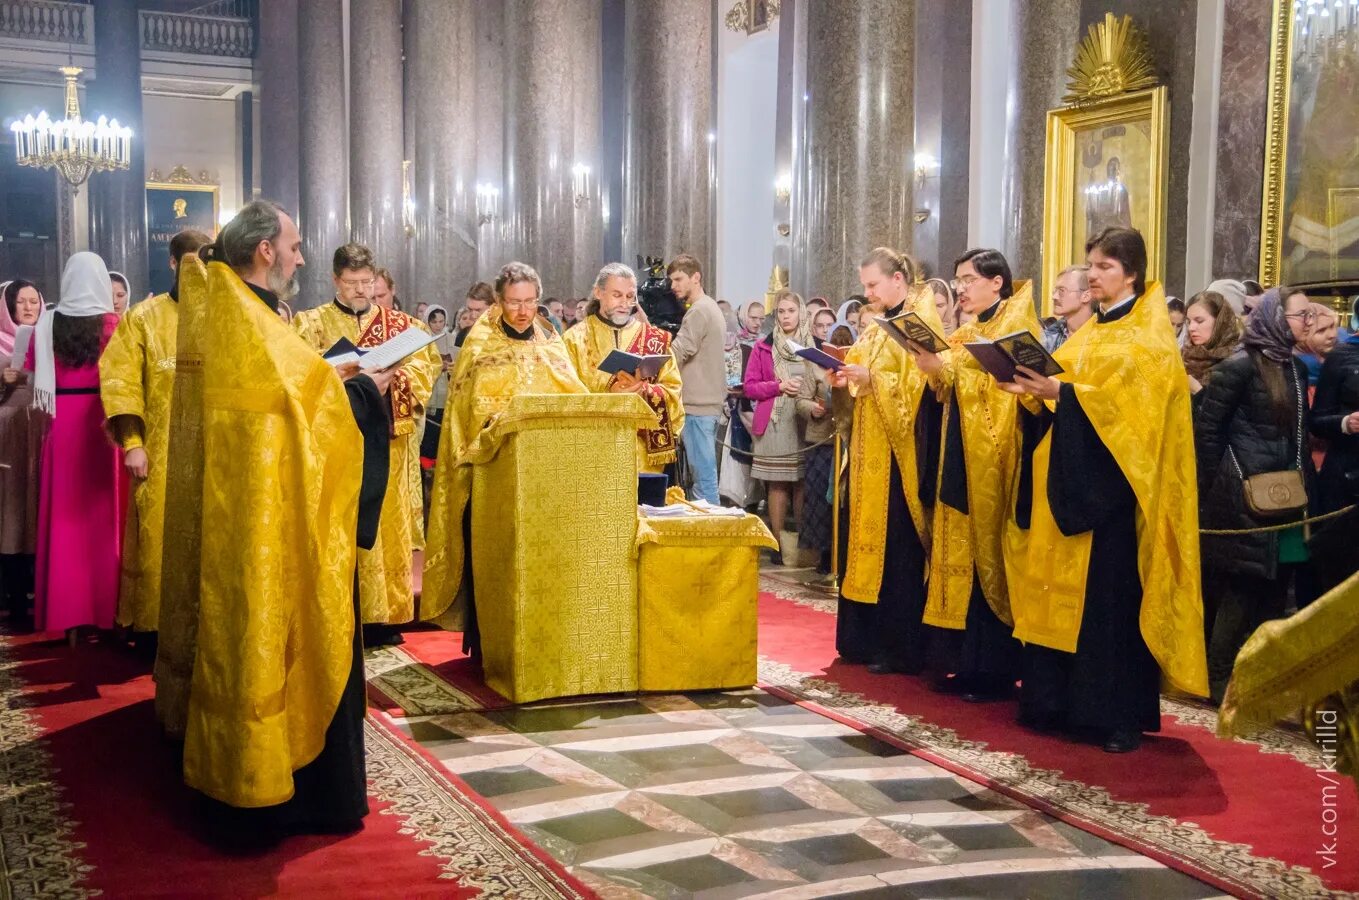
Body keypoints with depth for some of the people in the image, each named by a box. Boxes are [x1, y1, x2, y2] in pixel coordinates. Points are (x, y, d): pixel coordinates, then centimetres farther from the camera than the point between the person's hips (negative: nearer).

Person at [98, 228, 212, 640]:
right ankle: (154, 625, 11)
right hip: (162, 453, -1)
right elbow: (119, 381, -1)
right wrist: (131, 443, -9)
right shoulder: (143, 317, 5)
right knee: (159, 542, 2)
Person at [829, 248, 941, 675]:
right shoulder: (875, 326, 16)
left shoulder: (920, 322, -8)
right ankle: (867, 636, 16)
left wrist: (869, 378, -23)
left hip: (899, 449, -8)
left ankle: (901, 645, -1)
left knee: (897, 544, -7)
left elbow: (920, 382, -16)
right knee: (868, 537, 9)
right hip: (870, 448, 8)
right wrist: (846, 378, 1)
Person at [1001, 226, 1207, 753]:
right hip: (1067, 479, 7)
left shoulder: (1149, 335, -4)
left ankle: (1118, 714, 0)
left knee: (1109, 595, -7)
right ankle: (1058, 700, 12)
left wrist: (1061, 391, -24)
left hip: (1111, 482, -7)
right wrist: (1034, 391, -4)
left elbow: (1128, 402, -16)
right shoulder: (1088, 333, 18)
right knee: (1059, 591, 5)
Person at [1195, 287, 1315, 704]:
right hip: (1245, 499, -7)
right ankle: (1218, 680, 10)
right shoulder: (1240, 366, -11)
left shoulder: (1296, 368, 12)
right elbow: (1206, 427, -11)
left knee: (1275, 595, 10)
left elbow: (1300, 433, 16)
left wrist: (1305, 485, 9)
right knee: (1242, 593, -2)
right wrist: (1215, 489, -8)